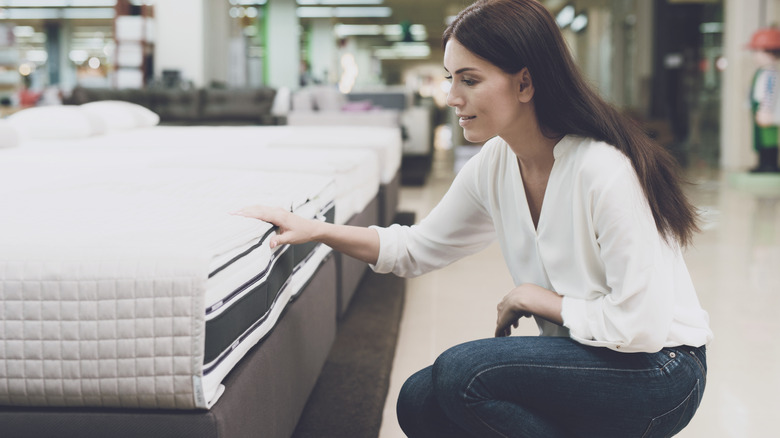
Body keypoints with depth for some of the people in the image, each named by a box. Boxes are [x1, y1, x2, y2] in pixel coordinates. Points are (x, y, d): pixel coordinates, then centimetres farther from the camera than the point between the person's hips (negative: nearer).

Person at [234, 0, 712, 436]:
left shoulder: (603, 170, -26)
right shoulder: (494, 167, -2)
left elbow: (641, 325, -26)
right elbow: (417, 249, 12)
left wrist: (537, 298, -13)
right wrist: (317, 230, 1)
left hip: (659, 371, -7)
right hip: (587, 355, 8)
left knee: (463, 369, -23)